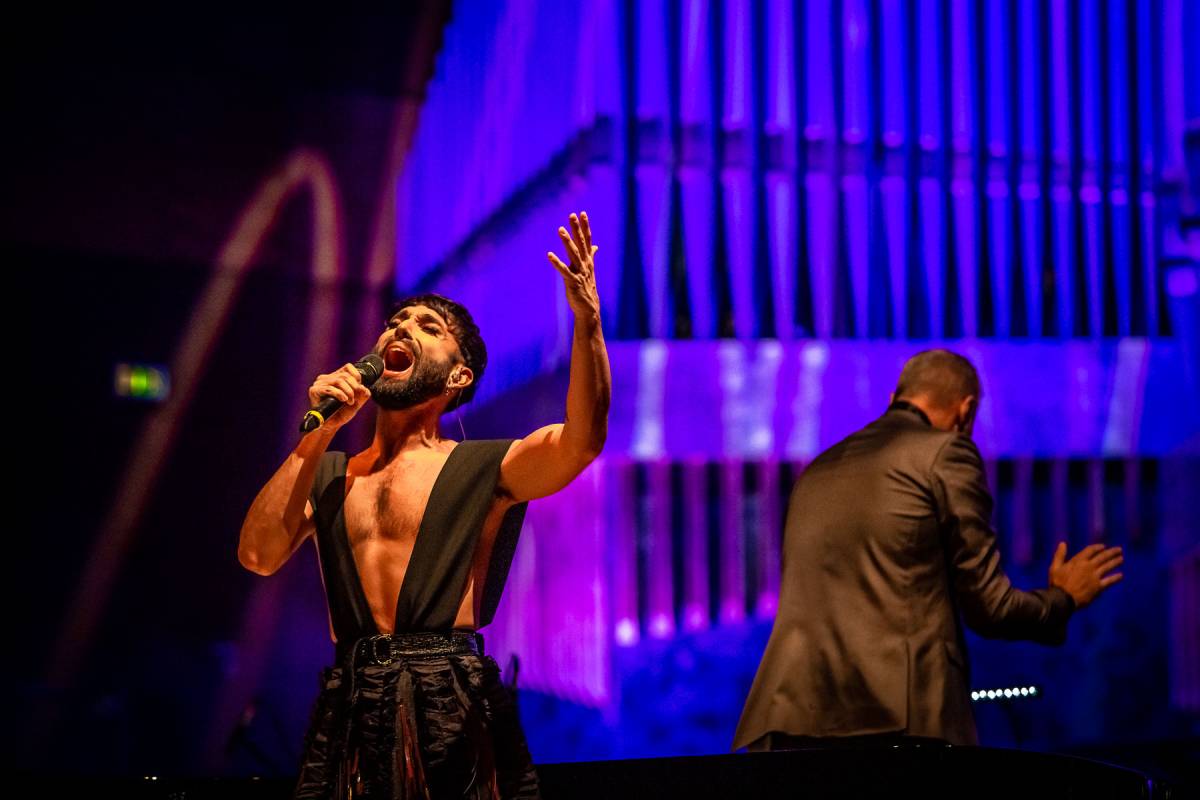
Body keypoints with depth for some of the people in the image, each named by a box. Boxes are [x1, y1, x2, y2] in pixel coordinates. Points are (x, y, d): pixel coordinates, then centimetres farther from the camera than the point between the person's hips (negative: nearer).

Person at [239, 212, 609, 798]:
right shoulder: (328, 473, 17)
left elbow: (582, 439, -11)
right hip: (350, 713, 3)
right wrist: (318, 434, 1)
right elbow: (258, 555, 2)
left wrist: (587, 319, -23)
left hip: (453, 708, -2)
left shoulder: (486, 468, 7)